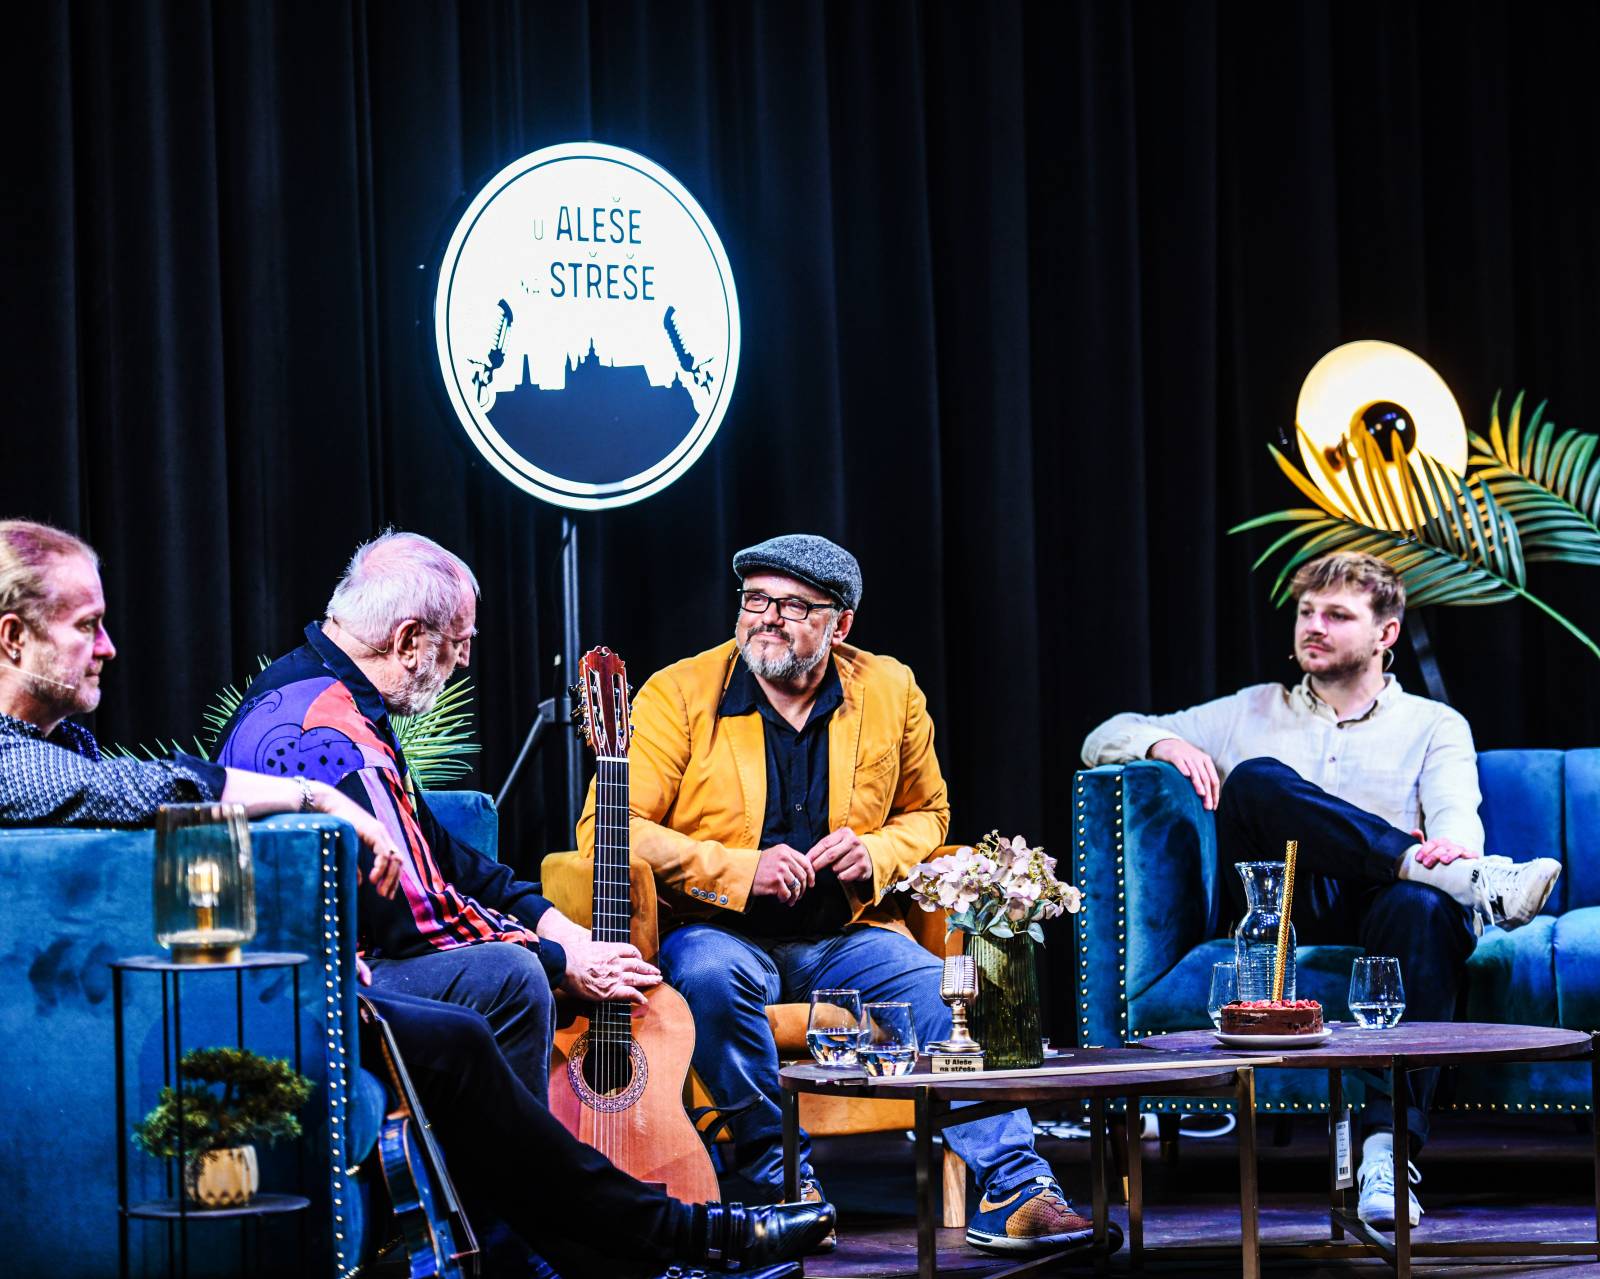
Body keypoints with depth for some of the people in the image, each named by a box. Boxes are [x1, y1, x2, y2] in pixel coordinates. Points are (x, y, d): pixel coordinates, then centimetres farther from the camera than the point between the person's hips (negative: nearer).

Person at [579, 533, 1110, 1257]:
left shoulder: (890, 693, 7)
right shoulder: (680, 695, -4)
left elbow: (927, 813, 22)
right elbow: (605, 827, -9)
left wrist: (876, 853, -3)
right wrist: (739, 869, -20)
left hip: (845, 938, 3)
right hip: (720, 932, -3)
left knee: (948, 996, -24)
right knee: (712, 976, -36)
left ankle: (1011, 1193, -24)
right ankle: (774, 1173, -22)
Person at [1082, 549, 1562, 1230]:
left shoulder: (1434, 726, 22)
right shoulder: (1252, 715, 29)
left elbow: (1458, 815, 2)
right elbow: (1104, 740, 28)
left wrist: (1454, 843, -25)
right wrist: (1167, 744, 4)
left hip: (1378, 914, -1)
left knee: (1424, 908, -39)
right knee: (1256, 781, -27)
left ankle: (1387, 1148, -53)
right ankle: (1452, 877, -39)